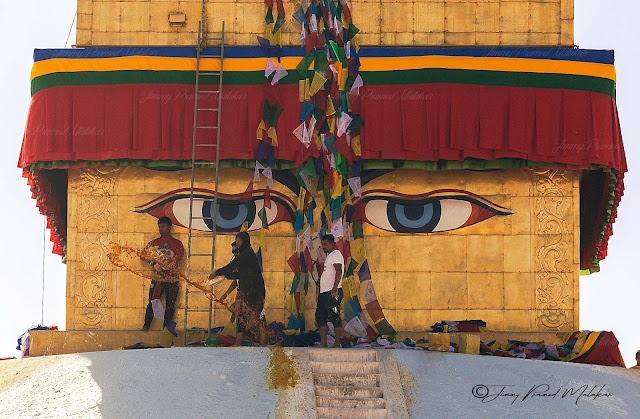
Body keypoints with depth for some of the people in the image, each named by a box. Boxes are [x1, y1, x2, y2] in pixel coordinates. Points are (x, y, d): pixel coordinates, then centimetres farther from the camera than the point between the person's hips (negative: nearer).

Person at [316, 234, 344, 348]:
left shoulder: (336, 255, -9)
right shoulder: (329, 256, 22)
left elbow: (338, 272, -21)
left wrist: (335, 288, -30)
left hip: (333, 292, -11)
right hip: (324, 292, 11)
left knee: (335, 318, -9)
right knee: (320, 317, 10)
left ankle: (337, 344, -8)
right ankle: (323, 343, 12)